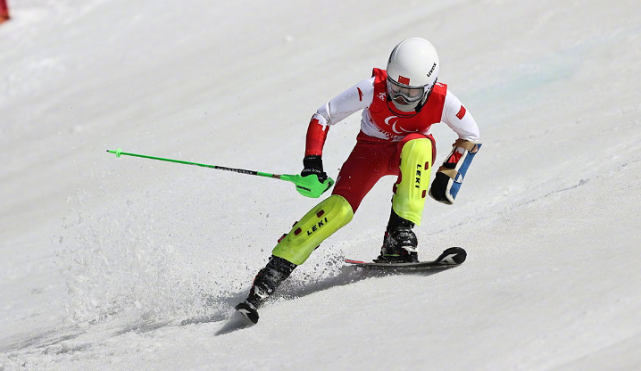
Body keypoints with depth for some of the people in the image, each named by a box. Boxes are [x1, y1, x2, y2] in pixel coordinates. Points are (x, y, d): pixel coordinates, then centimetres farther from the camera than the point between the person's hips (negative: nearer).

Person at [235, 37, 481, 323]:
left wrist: (448, 174, -13)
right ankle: (274, 271, -26)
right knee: (339, 207, -26)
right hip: (371, 148, -1)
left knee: (417, 145, -37)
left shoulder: (441, 100, -27)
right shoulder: (372, 90, -30)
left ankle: (400, 234, -34)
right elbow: (322, 117, -20)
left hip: (415, 151, 1)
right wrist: (312, 162, -30)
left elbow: (471, 136, -7)